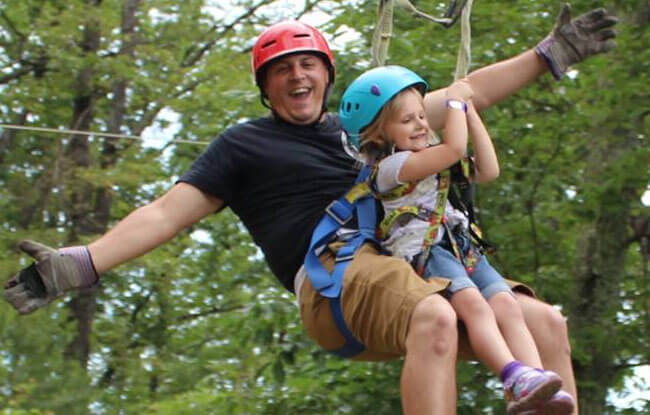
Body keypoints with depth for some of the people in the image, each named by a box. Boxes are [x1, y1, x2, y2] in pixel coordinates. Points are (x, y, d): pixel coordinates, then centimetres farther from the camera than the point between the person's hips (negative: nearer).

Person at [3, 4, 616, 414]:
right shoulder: (244, 144, 15)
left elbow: (465, 96, 32)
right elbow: (167, 212, 6)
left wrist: (548, 55, 30)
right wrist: (81, 264, -7)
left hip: (410, 267, 7)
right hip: (334, 274, -7)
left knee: (544, 322, -10)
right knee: (435, 318, -40)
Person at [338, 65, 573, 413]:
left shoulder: (434, 161, 26)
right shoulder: (389, 167, -4)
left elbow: (488, 171, 23)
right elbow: (454, 148, -12)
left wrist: (470, 113, 22)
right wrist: (456, 100, 4)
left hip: (465, 251, 8)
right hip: (423, 255, -8)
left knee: (506, 305, -20)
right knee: (473, 304, -34)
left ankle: (534, 378, -39)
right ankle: (515, 378, -53)